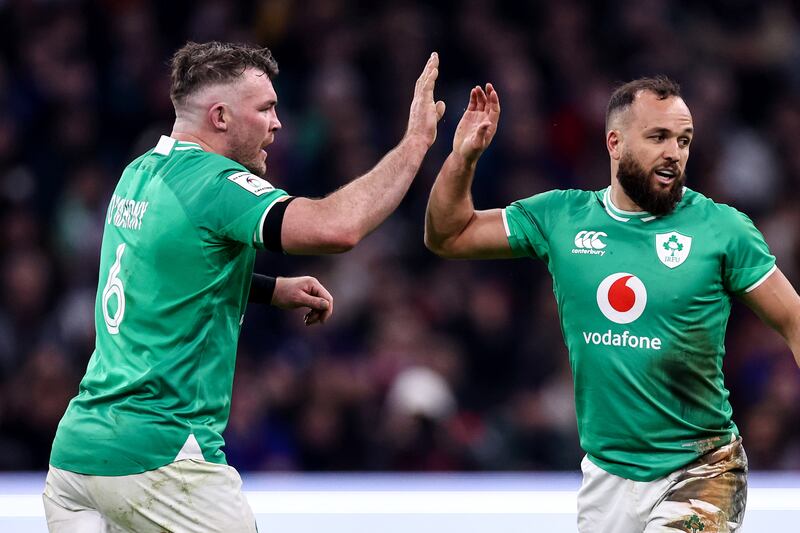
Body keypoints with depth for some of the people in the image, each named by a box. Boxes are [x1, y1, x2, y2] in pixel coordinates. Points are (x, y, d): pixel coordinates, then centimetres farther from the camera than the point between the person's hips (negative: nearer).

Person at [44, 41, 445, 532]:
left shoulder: (138, 175, 14)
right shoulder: (214, 182, -13)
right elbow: (336, 228, -26)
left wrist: (273, 289, 23)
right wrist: (417, 141, -16)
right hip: (158, 455, -8)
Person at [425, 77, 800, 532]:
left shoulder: (721, 229, -6)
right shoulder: (561, 217, 3)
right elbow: (447, 236, 11)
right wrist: (463, 157, -4)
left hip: (697, 472, -4)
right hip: (606, 473, 4)